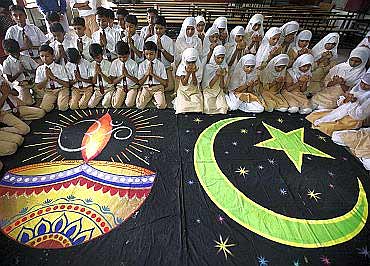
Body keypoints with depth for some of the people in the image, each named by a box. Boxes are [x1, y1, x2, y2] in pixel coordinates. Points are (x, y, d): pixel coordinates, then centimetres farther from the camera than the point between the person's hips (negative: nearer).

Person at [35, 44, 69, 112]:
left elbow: (67, 84, -10)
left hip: (61, 89, -2)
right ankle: (54, 102, 9)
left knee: (63, 107, -24)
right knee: (44, 109, -20)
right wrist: (46, 78, -13)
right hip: (49, 91, 2)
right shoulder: (39, 69, 2)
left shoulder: (60, 68, -5)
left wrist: (54, 77, -17)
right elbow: (38, 87, 1)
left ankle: (58, 101, 8)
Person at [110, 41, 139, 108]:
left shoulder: (133, 64, -6)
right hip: (120, 87, 2)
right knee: (115, 105, -19)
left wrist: (128, 75, -21)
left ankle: (131, 96, 6)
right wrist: (122, 75, -18)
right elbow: (113, 81, -1)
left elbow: (137, 81, -6)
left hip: (132, 87, -1)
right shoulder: (115, 63, -2)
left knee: (129, 104, -26)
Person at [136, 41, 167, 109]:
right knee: (140, 105, -20)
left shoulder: (160, 64, 0)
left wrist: (153, 74, -13)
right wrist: (147, 73, -11)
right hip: (146, 87, 2)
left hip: (158, 87, -1)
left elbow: (164, 83, -5)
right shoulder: (142, 65, 4)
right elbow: (140, 82, 4)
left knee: (161, 105, -26)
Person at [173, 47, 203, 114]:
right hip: (183, 91, -1)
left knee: (197, 108, -21)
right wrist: (188, 73, -29)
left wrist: (193, 73, -29)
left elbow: (195, 84, -14)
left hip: (195, 91, 1)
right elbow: (184, 83, -15)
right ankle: (177, 101, 11)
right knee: (183, 109, -20)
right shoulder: (182, 67, -10)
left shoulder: (199, 67, -8)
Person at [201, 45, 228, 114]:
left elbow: (222, 86, -5)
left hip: (219, 92, 3)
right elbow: (209, 86, -15)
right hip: (208, 92, -3)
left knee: (223, 108, -17)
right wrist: (217, 75, -26)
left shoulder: (224, 67, -2)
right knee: (209, 109, -18)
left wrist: (222, 76, -23)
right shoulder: (208, 66, -12)